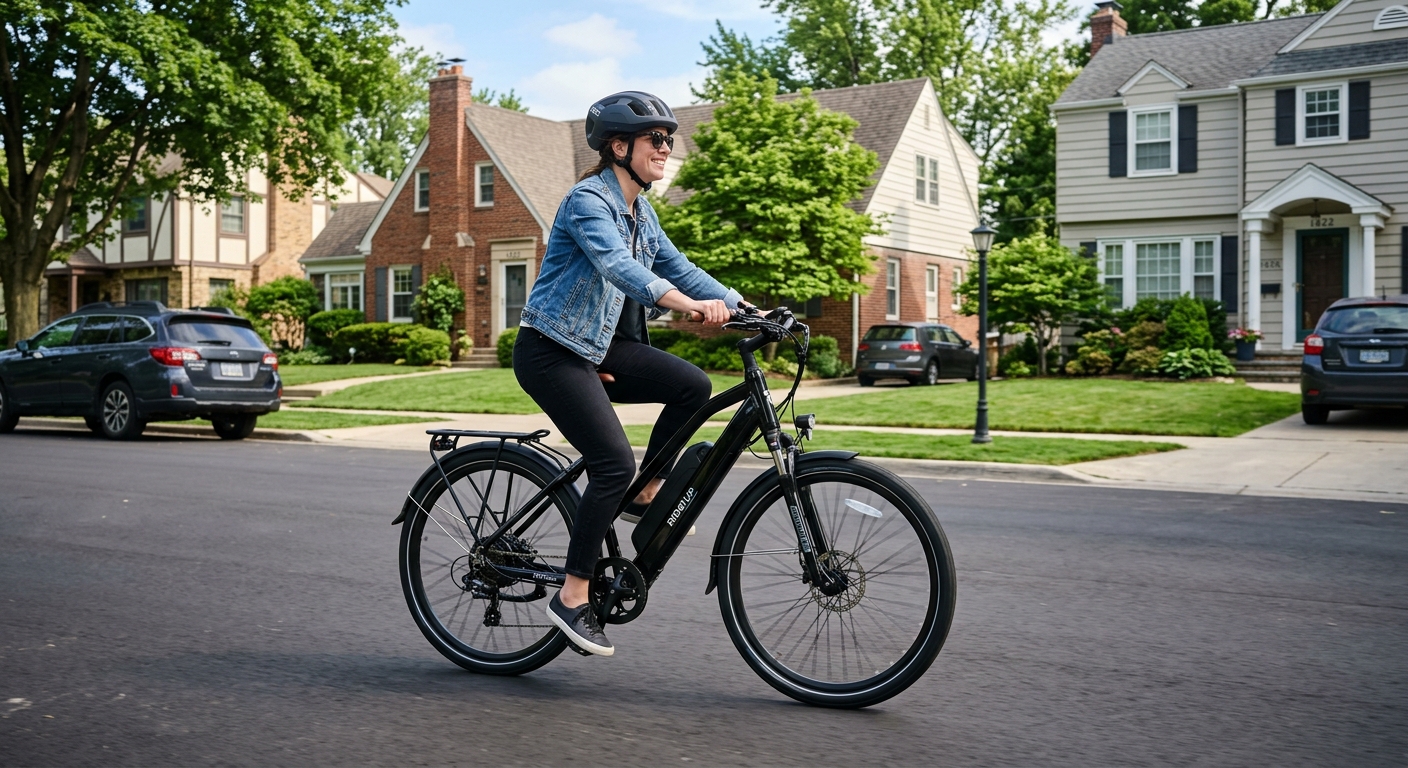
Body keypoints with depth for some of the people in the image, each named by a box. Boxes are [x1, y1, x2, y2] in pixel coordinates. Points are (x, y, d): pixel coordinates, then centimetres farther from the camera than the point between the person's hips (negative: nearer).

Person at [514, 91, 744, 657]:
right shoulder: (588, 201, -17)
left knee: (692, 385, -8)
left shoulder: (640, 211, 11)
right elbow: (617, 265, -34)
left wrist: (746, 308, -2)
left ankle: (646, 496, 8)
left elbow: (677, 266, 10)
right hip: (552, 351, -8)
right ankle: (572, 597, -7)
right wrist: (690, 305, -48)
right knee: (614, 463, -17)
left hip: (601, 347, 8)